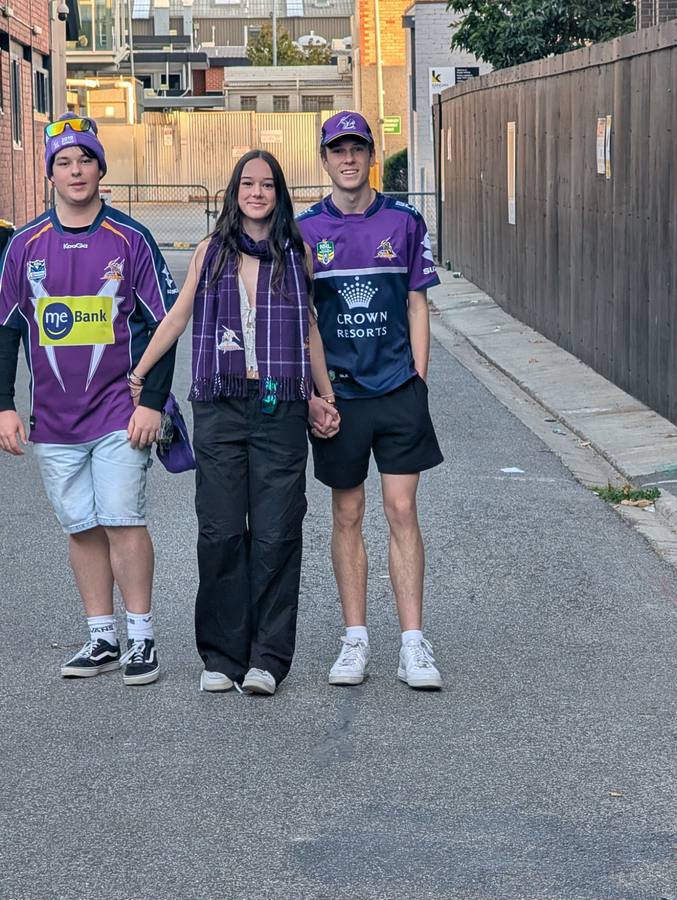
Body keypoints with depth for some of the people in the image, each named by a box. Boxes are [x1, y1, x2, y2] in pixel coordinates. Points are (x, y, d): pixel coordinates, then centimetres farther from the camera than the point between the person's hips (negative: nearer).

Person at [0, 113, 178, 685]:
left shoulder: (131, 241, -1)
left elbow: (163, 323, -1)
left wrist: (152, 401, -8)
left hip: (119, 412, -3)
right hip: (53, 420, 3)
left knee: (123, 522, -8)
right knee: (81, 529, 7)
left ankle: (141, 639, 0)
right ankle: (102, 639, 14)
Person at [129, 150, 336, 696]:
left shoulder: (297, 254, 9)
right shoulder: (211, 252, 9)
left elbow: (309, 328, 16)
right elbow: (177, 318, 12)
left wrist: (325, 396, 14)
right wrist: (134, 377, 8)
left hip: (280, 407, 0)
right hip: (220, 406, 1)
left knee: (276, 534, -3)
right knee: (220, 532, 0)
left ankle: (268, 657, 2)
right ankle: (222, 655, 9)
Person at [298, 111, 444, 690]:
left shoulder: (404, 222, 4)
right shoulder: (304, 231, 3)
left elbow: (417, 305, 8)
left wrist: (418, 381, 0)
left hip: (397, 388, 0)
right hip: (337, 393, 0)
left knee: (402, 511, -2)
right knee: (348, 515, 7)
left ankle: (413, 643, 1)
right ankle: (356, 640, 14)